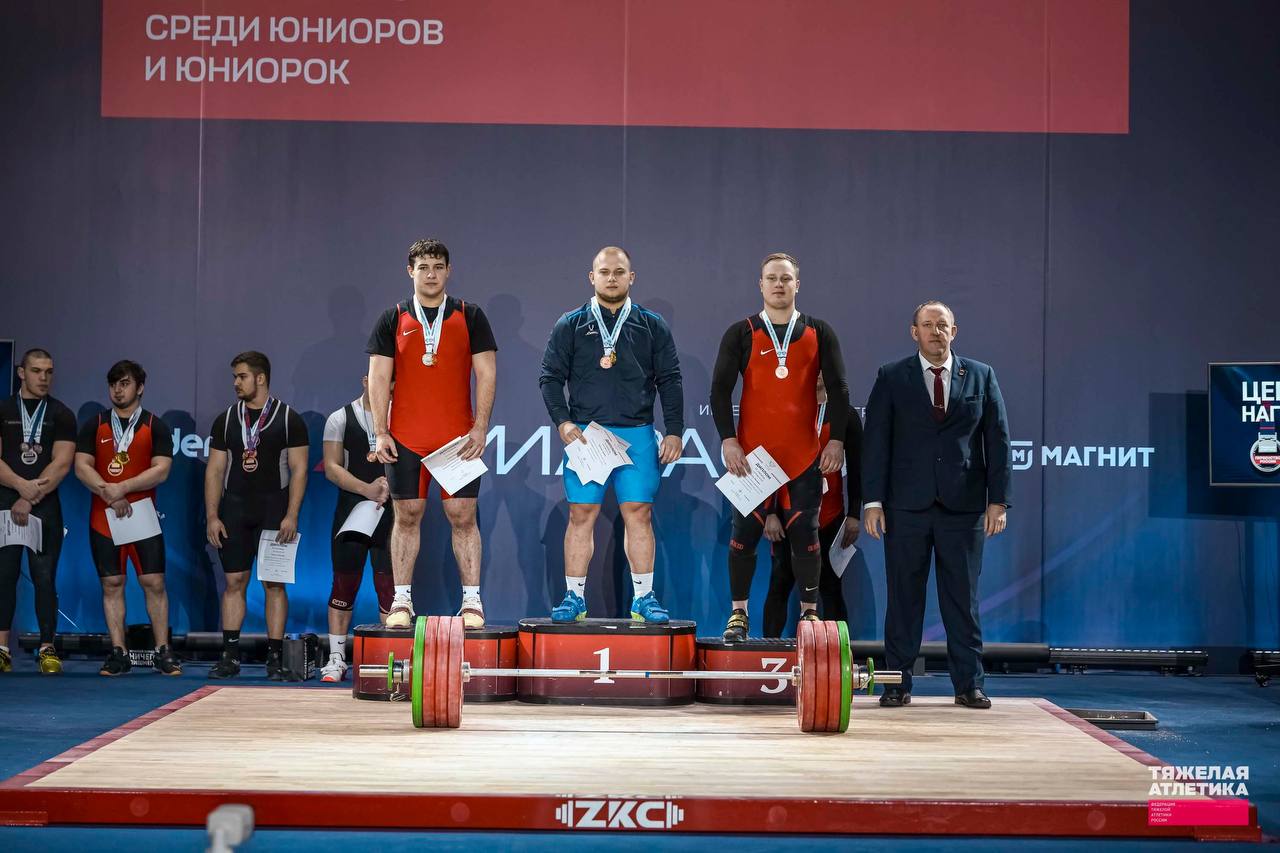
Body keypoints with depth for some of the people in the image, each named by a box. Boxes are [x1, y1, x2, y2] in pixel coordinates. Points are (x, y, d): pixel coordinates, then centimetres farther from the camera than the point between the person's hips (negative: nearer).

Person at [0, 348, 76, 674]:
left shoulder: (61, 415, 6)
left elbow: (62, 463, -5)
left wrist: (31, 499, -13)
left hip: (46, 506, -1)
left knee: (45, 577, -3)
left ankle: (47, 649, -1)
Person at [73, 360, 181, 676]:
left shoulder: (155, 427, 4)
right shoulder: (94, 426, 9)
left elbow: (161, 471, -7)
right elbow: (82, 467, 0)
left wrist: (123, 488, -17)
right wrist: (109, 495, -14)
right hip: (103, 517, 2)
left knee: (154, 583, -5)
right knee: (112, 584, 2)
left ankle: (162, 652, -1)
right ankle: (118, 653, 6)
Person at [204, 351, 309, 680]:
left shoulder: (289, 420, 0)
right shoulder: (226, 420, 9)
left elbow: (298, 470, -3)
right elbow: (215, 471, 8)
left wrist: (291, 515, -12)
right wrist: (212, 517, 0)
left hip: (273, 513, -3)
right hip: (234, 511, 3)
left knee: (274, 584, -2)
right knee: (234, 582, 2)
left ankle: (275, 658, 0)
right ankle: (230, 656, 5)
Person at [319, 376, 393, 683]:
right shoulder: (341, 418, 5)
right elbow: (332, 467, -1)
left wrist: (389, 484, -15)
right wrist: (367, 489, -13)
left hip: (391, 509, 0)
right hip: (351, 508, 0)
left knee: (388, 583, -3)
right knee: (344, 582, 2)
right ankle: (336, 657, 8)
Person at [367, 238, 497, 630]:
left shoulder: (470, 316, 6)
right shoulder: (393, 319, 7)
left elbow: (486, 373, 3)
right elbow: (378, 377, 5)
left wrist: (480, 428, -5)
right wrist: (380, 432, -4)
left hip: (459, 438, -1)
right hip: (405, 438, 1)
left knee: (463, 516, -2)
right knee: (407, 516, 3)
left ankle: (471, 601, 1)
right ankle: (401, 601, 8)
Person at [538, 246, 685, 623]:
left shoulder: (652, 327, 11)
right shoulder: (571, 326, 9)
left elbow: (670, 381, 10)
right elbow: (550, 377, 7)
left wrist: (674, 431, 3)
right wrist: (562, 422, -6)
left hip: (637, 435, 0)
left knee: (638, 513, -2)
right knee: (581, 513, -2)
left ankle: (644, 598, 4)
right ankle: (575, 598, 4)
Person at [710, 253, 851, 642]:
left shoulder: (819, 334, 7)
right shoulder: (741, 334, 4)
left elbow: (838, 390, 7)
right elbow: (720, 390, 2)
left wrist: (836, 440, -1)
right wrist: (728, 441, -7)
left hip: (804, 455, 1)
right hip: (752, 453, -1)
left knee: (805, 535, 2)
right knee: (744, 533, 0)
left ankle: (809, 613, 12)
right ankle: (738, 614, 10)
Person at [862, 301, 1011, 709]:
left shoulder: (981, 377, 8)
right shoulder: (892, 378, 5)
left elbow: (998, 440, 7)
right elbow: (875, 441, 2)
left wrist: (998, 499, 1)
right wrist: (873, 500, -4)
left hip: (963, 506, 1)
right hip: (907, 506, -1)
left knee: (963, 598, 4)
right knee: (903, 596, 3)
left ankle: (968, 685, 11)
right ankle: (898, 684, 9)